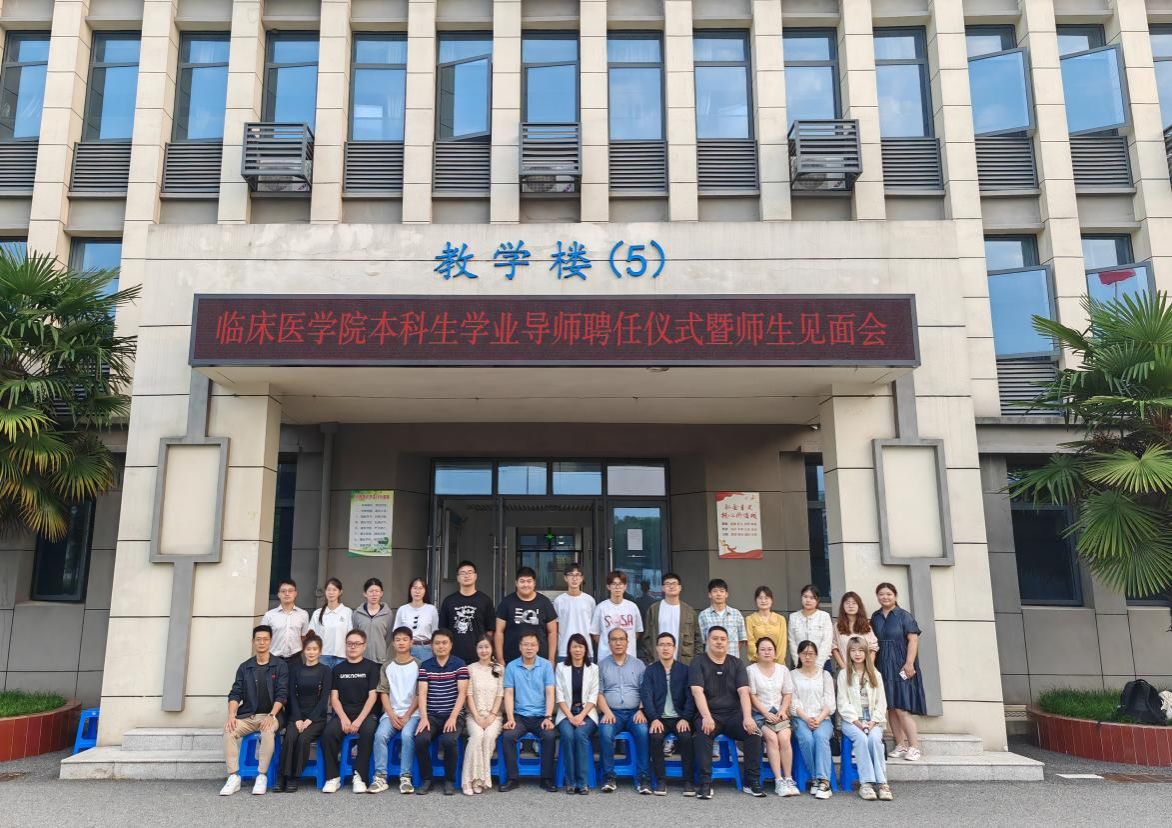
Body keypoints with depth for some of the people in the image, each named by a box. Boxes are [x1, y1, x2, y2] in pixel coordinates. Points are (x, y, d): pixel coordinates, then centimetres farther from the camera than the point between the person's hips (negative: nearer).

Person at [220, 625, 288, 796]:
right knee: (229, 730, -26)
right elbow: (235, 694, 5)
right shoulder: (245, 667, 12)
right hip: (247, 715, 3)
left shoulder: (280, 665, 3)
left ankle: (262, 776, -24)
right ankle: (233, 777, -19)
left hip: (269, 715, -3)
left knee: (268, 731, -35)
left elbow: (282, 694, -4)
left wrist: (271, 716, -19)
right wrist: (231, 715, -13)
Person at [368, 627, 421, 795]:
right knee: (380, 735, -26)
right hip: (391, 713, 2)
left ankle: (405, 778, -24)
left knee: (407, 735, -32)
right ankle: (380, 777, -21)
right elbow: (383, 693, 7)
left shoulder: (418, 665, 5)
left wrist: (407, 715, -9)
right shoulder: (387, 666, 13)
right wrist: (392, 715, -7)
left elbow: (420, 694, 0)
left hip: (412, 712, -2)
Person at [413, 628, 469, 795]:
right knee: (421, 739, -27)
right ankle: (426, 780, -5)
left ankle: (450, 780, -8)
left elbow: (462, 693, -4)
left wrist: (453, 718, -14)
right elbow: (422, 693, 1)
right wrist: (423, 717, -13)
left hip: (453, 715, -2)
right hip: (431, 715, 2)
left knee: (449, 740, -31)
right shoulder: (425, 666, 8)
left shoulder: (459, 664, 2)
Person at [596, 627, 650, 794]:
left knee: (643, 731, -31)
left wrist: (641, 711, -10)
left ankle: (643, 777, -22)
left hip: (634, 712, 0)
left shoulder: (638, 664, 14)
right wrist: (607, 712, -11)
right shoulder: (602, 665, 12)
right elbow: (599, 693, 5)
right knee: (605, 732, -32)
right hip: (611, 712, 0)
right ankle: (609, 777, -19)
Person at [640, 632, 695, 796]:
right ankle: (660, 780, -17)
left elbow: (690, 696, 2)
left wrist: (685, 718, -14)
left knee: (686, 737, -29)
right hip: (659, 718, 0)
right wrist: (654, 719, -17)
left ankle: (689, 781, -16)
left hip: (680, 718, 0)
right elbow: (646, 696, -2)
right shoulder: (650, 671, 9)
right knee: (655, 736, -30)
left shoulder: (684, 670, 9)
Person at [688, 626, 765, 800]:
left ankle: (752, 782, -14)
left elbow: (743, 692, -2)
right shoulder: (698, 662, 3)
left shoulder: (737, 663, 11)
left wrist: (747, 717, -18)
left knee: (754, 732, -25)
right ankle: (705, 783, -28)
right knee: (704, 733, -34)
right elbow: (697, 691, -11)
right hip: (709, 715, -3)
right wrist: (706, 717, -27)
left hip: (733, 714, 3)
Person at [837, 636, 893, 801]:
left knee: (874, 738, -31)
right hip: (851, 720, -1)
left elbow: (881, 702, 8)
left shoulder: (875, 675, 15)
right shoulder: (844, 674, 8)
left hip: (873, 720, 1)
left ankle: (881, 782, -28)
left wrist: (873, 721, -8)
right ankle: (866, 783, -32)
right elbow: (843, 703, 0)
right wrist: (857, 722, -13)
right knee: (861, 738, -32)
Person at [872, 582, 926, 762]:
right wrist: (872, 665, 9)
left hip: (900, 667, -5)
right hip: (883, 667, 5)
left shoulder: (904, 616, -3)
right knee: (891, 708, 5)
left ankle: (914, 747, -3)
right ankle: (901, 746, 12)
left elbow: (913, 640, -9)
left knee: (901, 708, -10)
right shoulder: (875, 617, 11)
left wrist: (909, 663, -16)